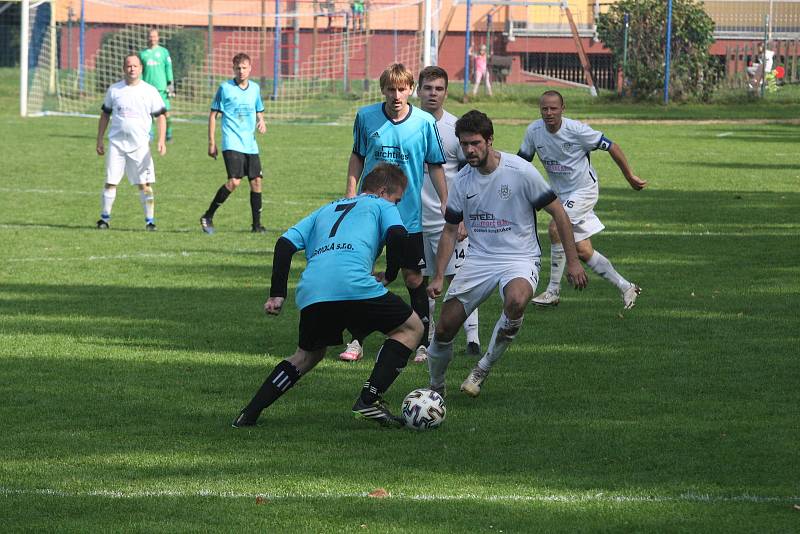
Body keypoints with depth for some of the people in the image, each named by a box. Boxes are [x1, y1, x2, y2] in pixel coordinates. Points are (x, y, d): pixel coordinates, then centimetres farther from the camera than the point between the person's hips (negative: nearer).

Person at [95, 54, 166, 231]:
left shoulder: (150, 91, 2)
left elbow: (160, 116, 5)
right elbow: (105, 115, 15)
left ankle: (150, 220, 1)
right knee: (110, 182, -1)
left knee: (145, 184, -5)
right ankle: (105, 218, 10)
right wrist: (99, 141, 11)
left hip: (140, 145, -1)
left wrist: (161, 140, -7)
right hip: (116, 143, 1)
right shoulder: (114, 90, 7)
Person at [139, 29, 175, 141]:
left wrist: (170, 83, -2)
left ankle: (168, 134, 9)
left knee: (165, 111, -4)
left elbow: (168, 68, 5)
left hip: (161, 86, -2)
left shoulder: (164, 52, 6)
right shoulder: (143, 53, 12)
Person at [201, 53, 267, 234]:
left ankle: (256, 225, 12)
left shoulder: (255, 88, 11)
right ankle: (208, 217, -7)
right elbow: (213, 115, 0)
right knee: (234, 181, -18)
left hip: (250, 144, 5)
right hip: (232, 143, -5)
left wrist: (261, 122, 0)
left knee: (256, 181, 3)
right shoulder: (225, 88, -3)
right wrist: (211, 142, -4)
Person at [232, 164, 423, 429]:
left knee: (308, 354, 29)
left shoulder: (327, 210, 35)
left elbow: (286, 243, 23)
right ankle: (369, 400, 1)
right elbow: (397, 234, -1)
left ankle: (250, 413, 20)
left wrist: (277, 295, 21)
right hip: (354, 285, -5)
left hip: (310, 294, 6)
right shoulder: (382, 206, 21)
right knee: (410, 328, 14)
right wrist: (389, 275, 14)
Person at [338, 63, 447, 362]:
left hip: (409, 214, -1)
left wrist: (446, 204, -1)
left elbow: (435, 166, 2)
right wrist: (351, 193, 3)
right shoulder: (366, 117, -3)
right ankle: (356, 340, 9)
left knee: (413, 277, 3)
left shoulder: (425, 122, -6)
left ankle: (424, 341, 15)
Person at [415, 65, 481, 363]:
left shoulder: (455, 128, -4)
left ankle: (472, 336, -3)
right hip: (414, 220, 3)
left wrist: (464, 218, -8)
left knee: (457, 279, -7)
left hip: (448, 220, -3)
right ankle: (424, 342, 15)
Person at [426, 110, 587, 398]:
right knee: (444, 328, -6)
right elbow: (450, 230, 13)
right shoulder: (462, 181, 2)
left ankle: (483, 368, -16)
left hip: (519, 258, -4)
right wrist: (438, 277, 5)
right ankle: (436, 387, 22)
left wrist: (572, 261, -7)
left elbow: (558, 212, -5)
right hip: (478, 259, 4)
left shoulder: (521, 171, -12)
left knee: (516, 300, -38)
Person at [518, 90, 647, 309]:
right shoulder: (534, 131, -5)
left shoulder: (576, 130, -20)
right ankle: (626, 287, 18)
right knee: (583, 252, 4)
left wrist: (630, 177, -5)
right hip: (562, 194, 6)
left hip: (584, 190, -6)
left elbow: (611, 147, -11)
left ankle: (553, 291, -15)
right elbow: (522, 160, 9)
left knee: (555, 228, -24)